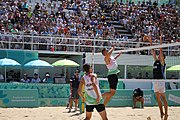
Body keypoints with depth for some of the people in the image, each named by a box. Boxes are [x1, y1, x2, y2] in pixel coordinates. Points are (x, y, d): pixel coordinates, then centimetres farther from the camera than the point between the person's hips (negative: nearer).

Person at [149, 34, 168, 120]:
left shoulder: (162, 62, -1)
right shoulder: (156, 61, 16)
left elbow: (160, 50, -9)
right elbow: (153, 51, 18)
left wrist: (160, 40, -11)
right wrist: (150, 42, 17)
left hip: (161, 81, -7)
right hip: (155, 81, 7)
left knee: (163, 98, -5)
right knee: (158, 98, 8)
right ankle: (161, 113, 15)